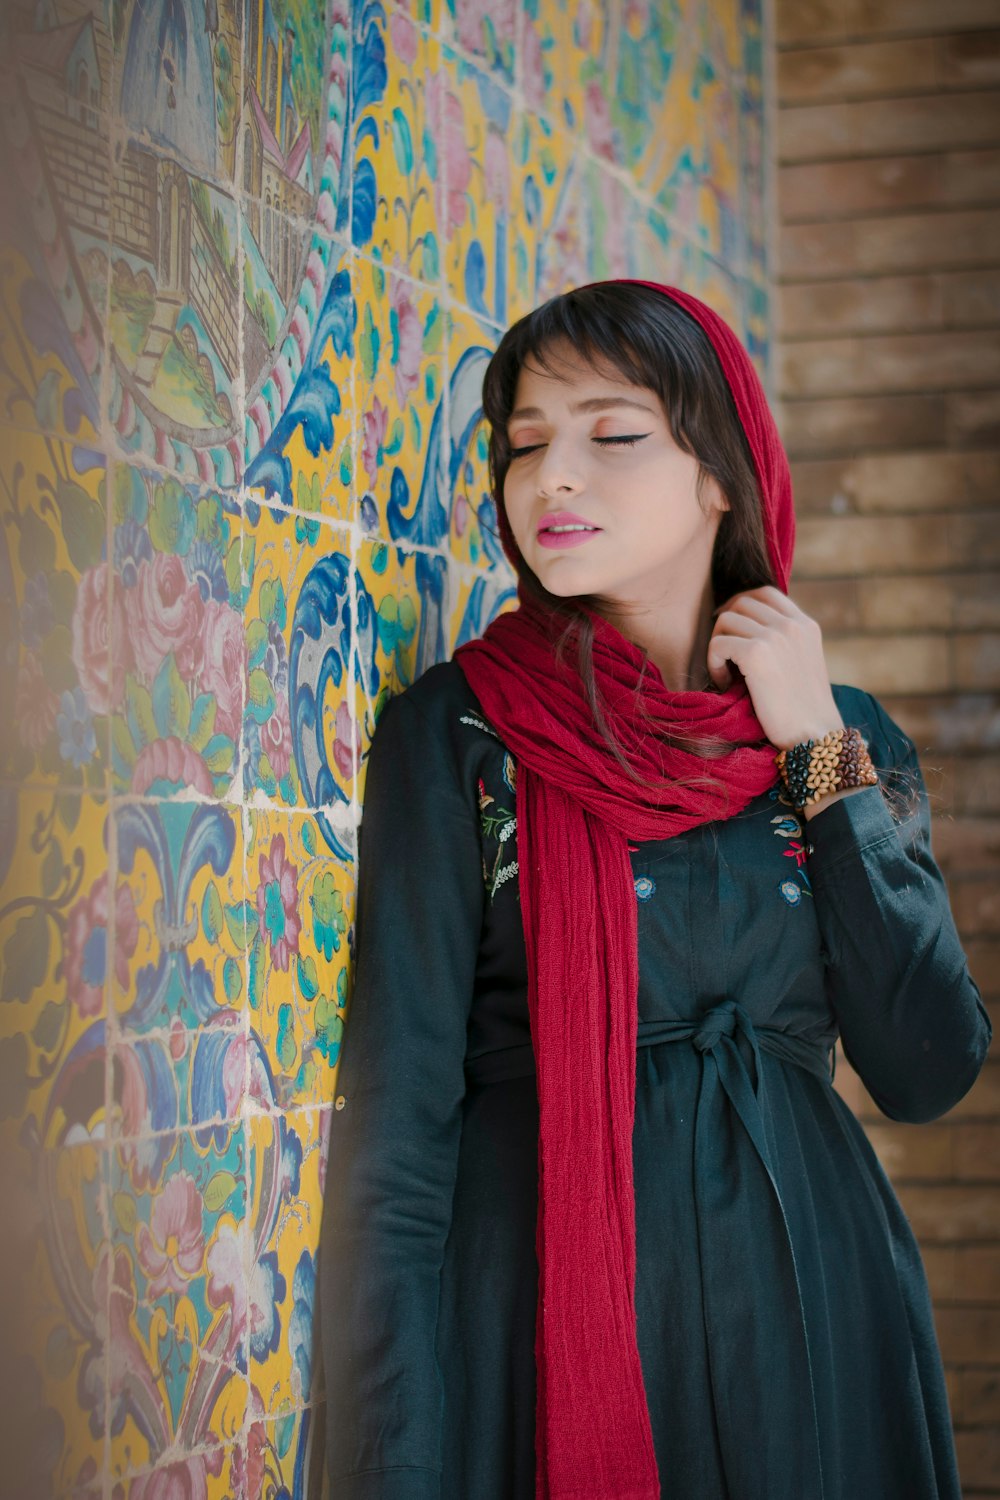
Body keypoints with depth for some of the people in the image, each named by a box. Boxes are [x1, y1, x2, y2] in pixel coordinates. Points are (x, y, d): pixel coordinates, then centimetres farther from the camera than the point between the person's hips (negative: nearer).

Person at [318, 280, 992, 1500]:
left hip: (810, 1306, 3)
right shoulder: (456, 731, -5)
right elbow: (397, 1123, -9)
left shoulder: (843, 736, 5)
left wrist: (821, 756, -7)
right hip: (542, 1309, -3)